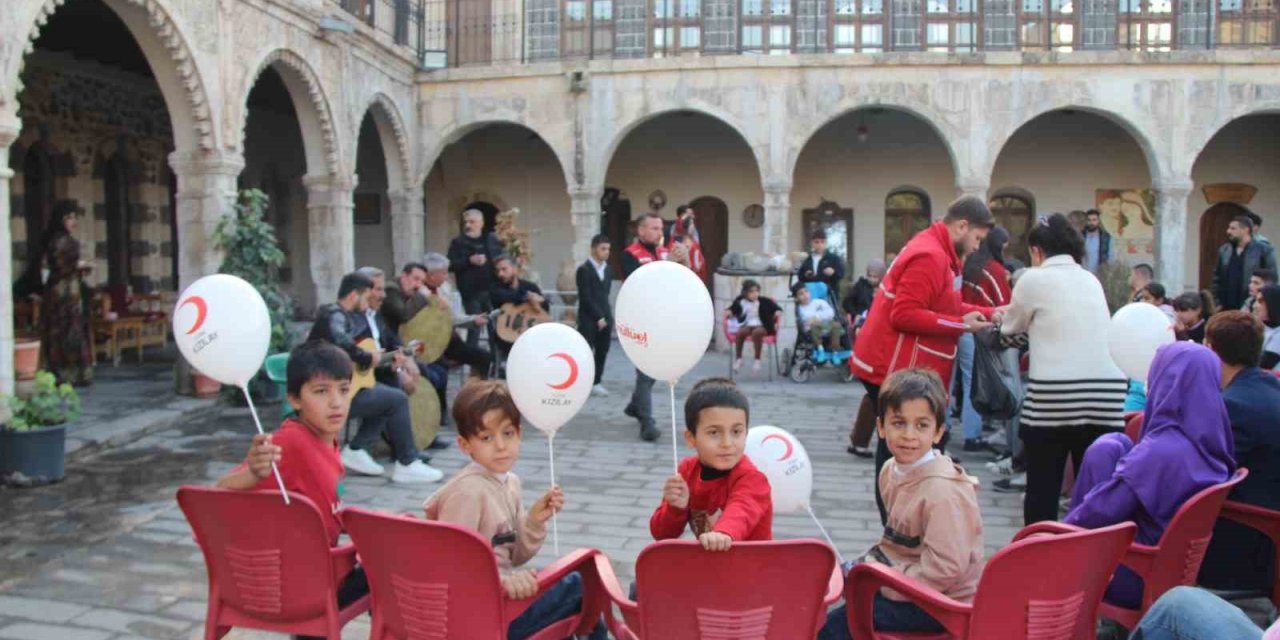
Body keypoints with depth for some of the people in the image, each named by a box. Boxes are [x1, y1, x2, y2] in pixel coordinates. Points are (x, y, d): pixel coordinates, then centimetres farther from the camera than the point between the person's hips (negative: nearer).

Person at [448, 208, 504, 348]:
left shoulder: (492, 240, 10)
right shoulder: (458, 242, 2)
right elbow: (450, 265, -7)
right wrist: (469, 260, -18)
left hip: (492, 290, 3)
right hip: (471, 293, -3)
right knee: (474, 327, 1)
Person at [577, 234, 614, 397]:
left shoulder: (608, 270, 12)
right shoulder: (584, 269, -8)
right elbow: (585, 297, -12)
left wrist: (606, 316, 6)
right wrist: (598, 317, -14)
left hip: (605, 317, 6)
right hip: (588, 318, -6)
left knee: (602, 352, 6)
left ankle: (596, 382, 14)